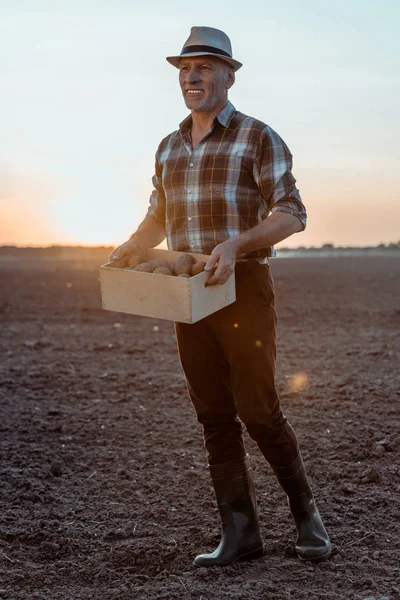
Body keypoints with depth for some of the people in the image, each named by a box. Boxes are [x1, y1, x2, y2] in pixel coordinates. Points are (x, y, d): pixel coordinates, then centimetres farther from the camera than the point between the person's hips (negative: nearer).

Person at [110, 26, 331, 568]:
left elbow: (291, 214, -10)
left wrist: (235, 244, -25)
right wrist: (126, 250, 7)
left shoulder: (258, 138, -2)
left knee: (258, 410, -5)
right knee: (215, 417, 5)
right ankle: (240, 533, 13)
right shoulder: (169, 148, 16)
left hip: (244, 287, -5)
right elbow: (159, 217, 25)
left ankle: (305, 512, 18)